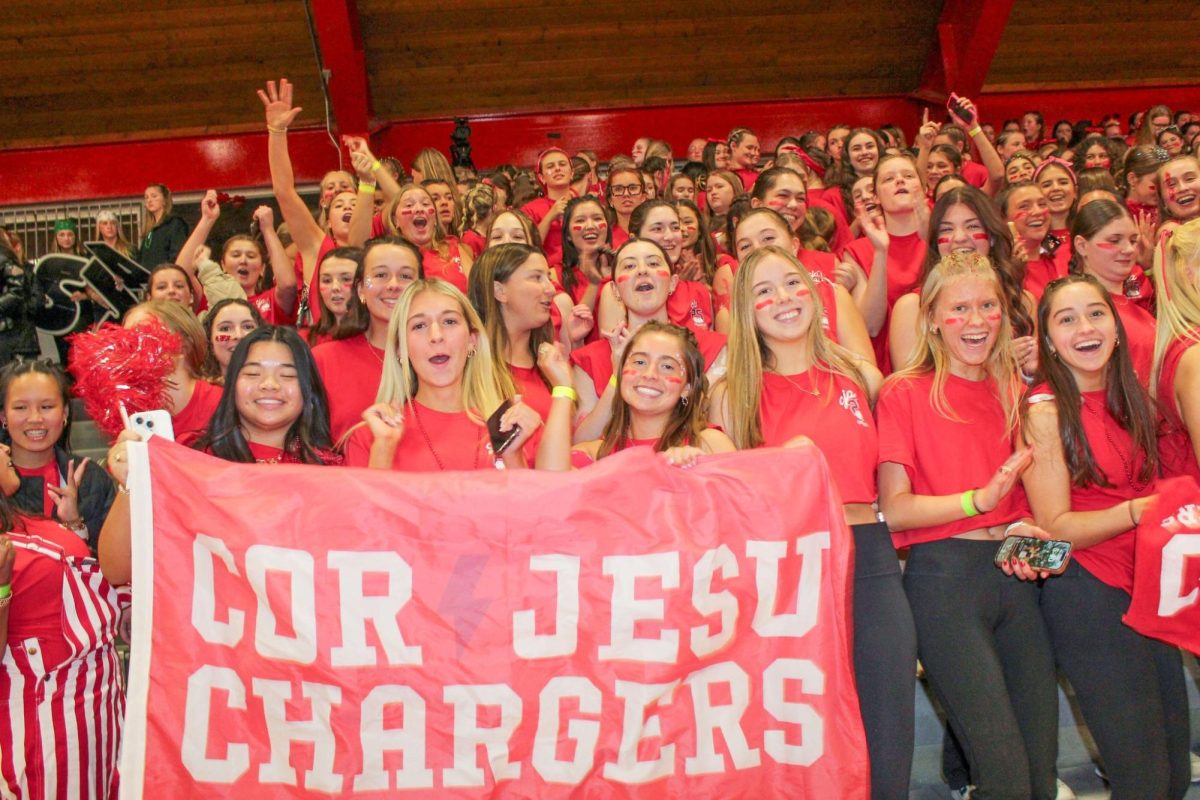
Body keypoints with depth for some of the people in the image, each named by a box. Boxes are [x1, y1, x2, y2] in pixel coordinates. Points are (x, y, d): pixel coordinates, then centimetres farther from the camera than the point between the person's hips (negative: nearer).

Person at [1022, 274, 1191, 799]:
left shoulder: (1129, 401, 10)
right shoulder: (1044, 411, -10)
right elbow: (1056, 528, -13)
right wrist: (1137, 511, -25)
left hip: (1147, 590, 7)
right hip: (1087, 594, -7)